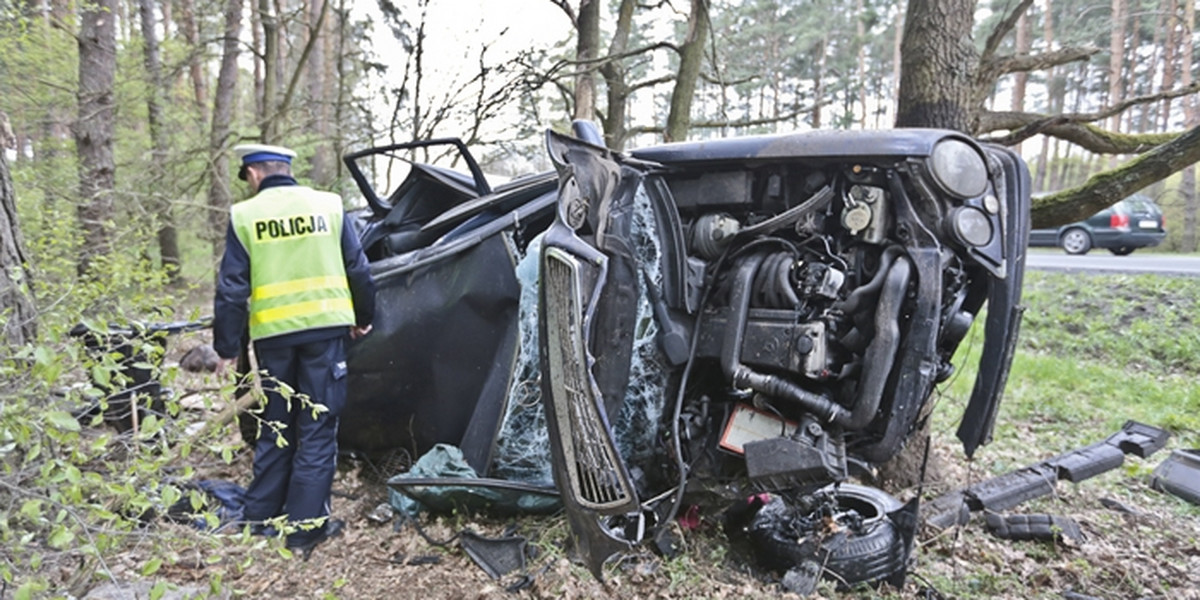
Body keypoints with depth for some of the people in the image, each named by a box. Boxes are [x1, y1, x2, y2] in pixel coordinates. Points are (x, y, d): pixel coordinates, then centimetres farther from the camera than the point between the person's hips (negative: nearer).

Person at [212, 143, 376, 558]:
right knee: (318, 429, 5)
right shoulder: (329, 205, 3)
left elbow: (232, 289, -1)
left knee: (275, 428, 16)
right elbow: (359, 271, 5)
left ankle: (259, 518, 26)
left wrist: (226, 348, 6)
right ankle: (306, 526, 7)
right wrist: (363, 317, 19)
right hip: (325, 328, -1)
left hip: (273, 335, 1)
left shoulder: (244, 215, 1)